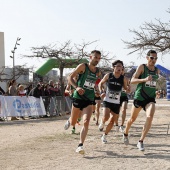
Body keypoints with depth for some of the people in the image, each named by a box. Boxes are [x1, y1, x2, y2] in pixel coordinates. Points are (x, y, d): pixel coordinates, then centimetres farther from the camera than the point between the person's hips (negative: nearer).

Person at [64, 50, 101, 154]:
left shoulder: (98, 72, 8)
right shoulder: (83, 66, -7)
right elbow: (70, 77, -10)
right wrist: (77, 87, -26)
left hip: (89, 100, 3)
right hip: (78, 97, -3)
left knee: (86, 122, -16)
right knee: (73, 123, 11)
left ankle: (80, 145, -14)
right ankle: (69, 121, 49)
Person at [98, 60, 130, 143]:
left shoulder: (123, 78, -4)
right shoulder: (108, 75, -5)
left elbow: (126, 88, 6)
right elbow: (100, 83, 9)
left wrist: (128, 88, -18)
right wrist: (101, 92, -8)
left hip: (116, 103, 2)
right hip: (107, 100, -2)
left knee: (112, 121, 7)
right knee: (106, 117, -24)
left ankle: (104, 136, 27)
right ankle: (102, 123, 13)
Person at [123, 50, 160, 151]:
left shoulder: (157, 71, 8)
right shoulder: (142, 67, -7)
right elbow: (132, 80, -16)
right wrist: (145, 79, -30)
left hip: (150, 98, 3)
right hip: (139, 97, -3)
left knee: (150, 117, -22)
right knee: (133, 119, 13)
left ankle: (141, 141, -14)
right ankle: (125, 134, 43)